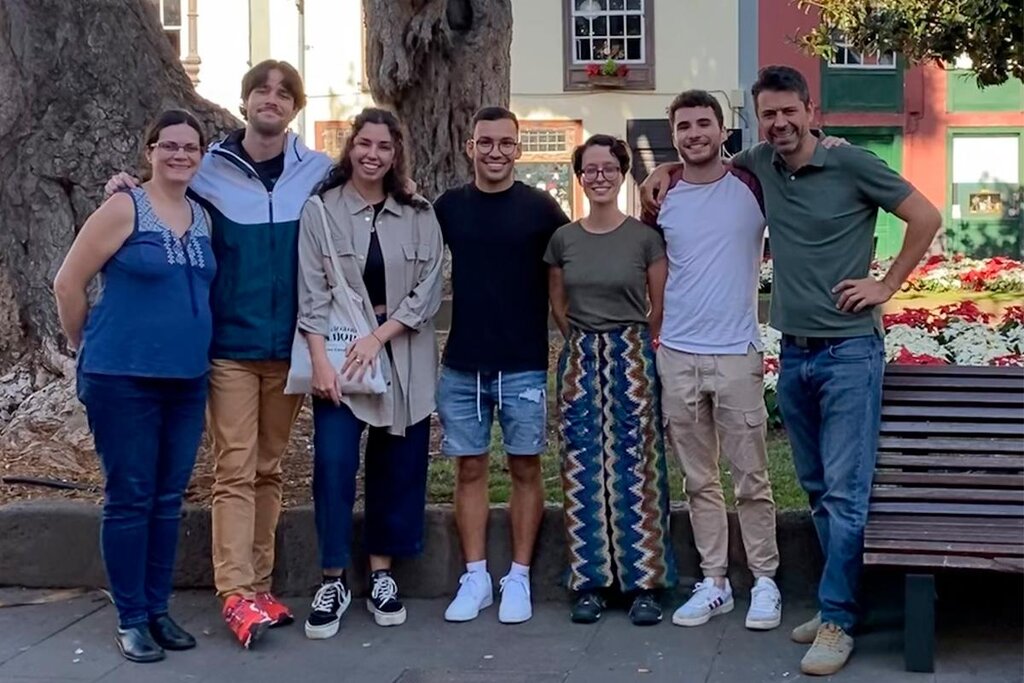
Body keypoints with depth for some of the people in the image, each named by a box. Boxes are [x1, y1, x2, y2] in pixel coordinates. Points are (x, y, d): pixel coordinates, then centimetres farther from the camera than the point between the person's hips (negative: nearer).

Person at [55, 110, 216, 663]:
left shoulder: (202, 217, 8)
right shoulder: (124, 209, -9)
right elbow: (68, 283, -5)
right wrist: (87, 347, 4)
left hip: (187, 380, 6)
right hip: (124, 379, -6)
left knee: (169, 499, 11)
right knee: (129, 498, 1)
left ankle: (158, 609, 22)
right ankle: (130, 619, 11)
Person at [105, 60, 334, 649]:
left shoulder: (319, 173, 4)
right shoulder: (209, 171, 1)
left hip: (289, 346, 2)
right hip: (231, 345, -2)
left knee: (269, 469, 10)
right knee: (235, 470, -6)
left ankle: (260, 584, 17)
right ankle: (237, 594, -6)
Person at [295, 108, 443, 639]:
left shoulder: (419, 216, 5)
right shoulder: (320, 211, 0)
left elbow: (427, 289, -1)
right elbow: (312, 293, -5)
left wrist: (377, 338, -12)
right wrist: (320, 361, -15)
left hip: (402, 358, 2)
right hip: (337, 354, -2)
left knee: (398, 469, 6)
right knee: (333, 467, -8)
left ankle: (382, 575, 20)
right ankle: (332, 582, 4)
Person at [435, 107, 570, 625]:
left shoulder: (540, 207, -2)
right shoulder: (448, 207, 5)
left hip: (525, 365, -2)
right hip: (462, 365, 2)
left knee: (525, 468, 4)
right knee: (470, 469, 7)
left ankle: (518, 578, 14)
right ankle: (475, 577, 16)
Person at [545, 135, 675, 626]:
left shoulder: (645, 237, -3)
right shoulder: (563, 239, 5)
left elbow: (661, 308, 3)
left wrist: (630, 346, 6)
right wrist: (588, 342, 11)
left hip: (632, 359, -2)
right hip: (579, 361, 3)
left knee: (636, 469, -1)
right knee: (584, 472, 4)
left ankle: (644, 583, 7)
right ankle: (590, 582, 12)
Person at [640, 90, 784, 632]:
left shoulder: (753, 186, -3)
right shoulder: (661, 197, 7)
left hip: (736, 355, -3)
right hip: (677, 357, 3)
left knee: (750, 480, 2)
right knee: (699, 481, 10)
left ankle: (765, 582, 13)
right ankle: (713, 583, 19)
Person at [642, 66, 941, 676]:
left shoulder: (851, 164, -8)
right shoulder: (761, 164, 7)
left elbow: (927, 218, -3)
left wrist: (886, 287, -5)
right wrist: (669, 171, 12)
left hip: (849, 351, -6)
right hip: (794, 353, 6)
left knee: (844, 492, -7)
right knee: (817, 489, 12)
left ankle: (837, 621, -2)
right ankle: (841, 599, 22)